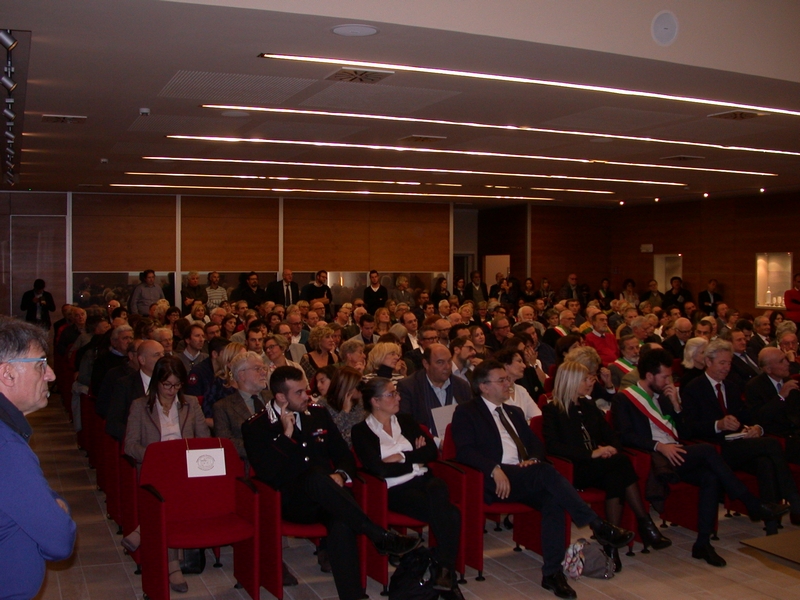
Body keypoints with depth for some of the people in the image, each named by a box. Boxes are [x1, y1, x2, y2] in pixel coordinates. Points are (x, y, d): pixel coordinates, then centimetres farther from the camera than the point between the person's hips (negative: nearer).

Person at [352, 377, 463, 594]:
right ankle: (446, 568, -22)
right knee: (448, 513, -32)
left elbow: (433, 452, 11)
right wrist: (416, 460, -1)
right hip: (396, 490, -4)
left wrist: (402, 457, -3)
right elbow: (378, 469, -10)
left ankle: (444, 568, -33)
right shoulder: (361, 431, 4)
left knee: (438, 489, -35)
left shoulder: (406, 421, 21)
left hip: (424, 481, 4)